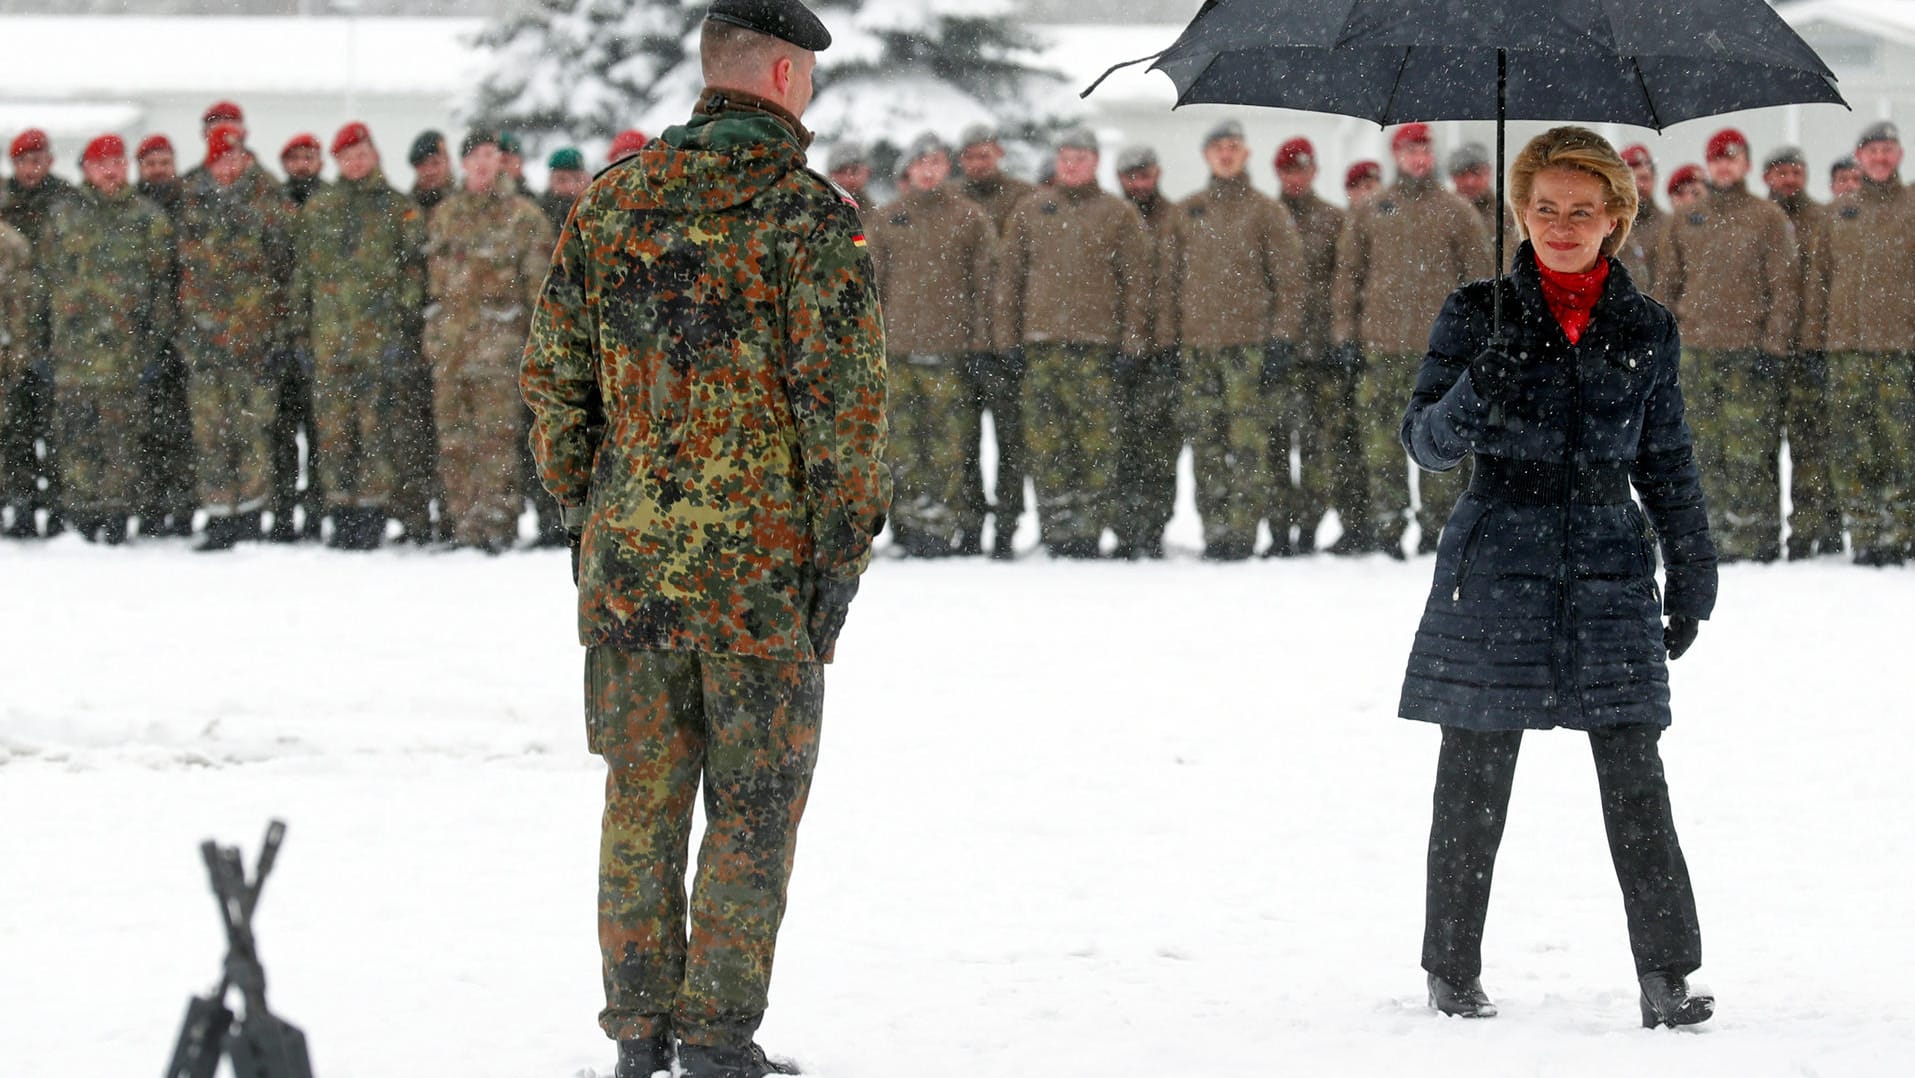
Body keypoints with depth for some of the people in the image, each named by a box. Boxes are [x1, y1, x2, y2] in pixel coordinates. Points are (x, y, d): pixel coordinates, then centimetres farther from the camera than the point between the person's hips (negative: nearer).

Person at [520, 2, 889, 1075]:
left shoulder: (610, 203, 6)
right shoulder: (810, 218, -10)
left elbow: (554, 375, 9)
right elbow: (846, 400, -13)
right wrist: (842, 559, -6)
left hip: (629, 558, 4)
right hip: (765, 564, -4)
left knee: (643, 801, 13)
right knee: (752, 810, 4)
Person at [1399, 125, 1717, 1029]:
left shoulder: (1646, 331, 8)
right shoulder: (1478, 315, 2)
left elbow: (1667, 464, 15)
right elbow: (1425, 440, -2)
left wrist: (1691, 581, 13)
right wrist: (1472, 404, -23)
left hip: (1608, 575, 1)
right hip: (1495, 572, -1)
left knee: (1635, 782, -5)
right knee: (1474, 784, 2)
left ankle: (1667, 977, -3)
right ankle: (1453, 972, 14)